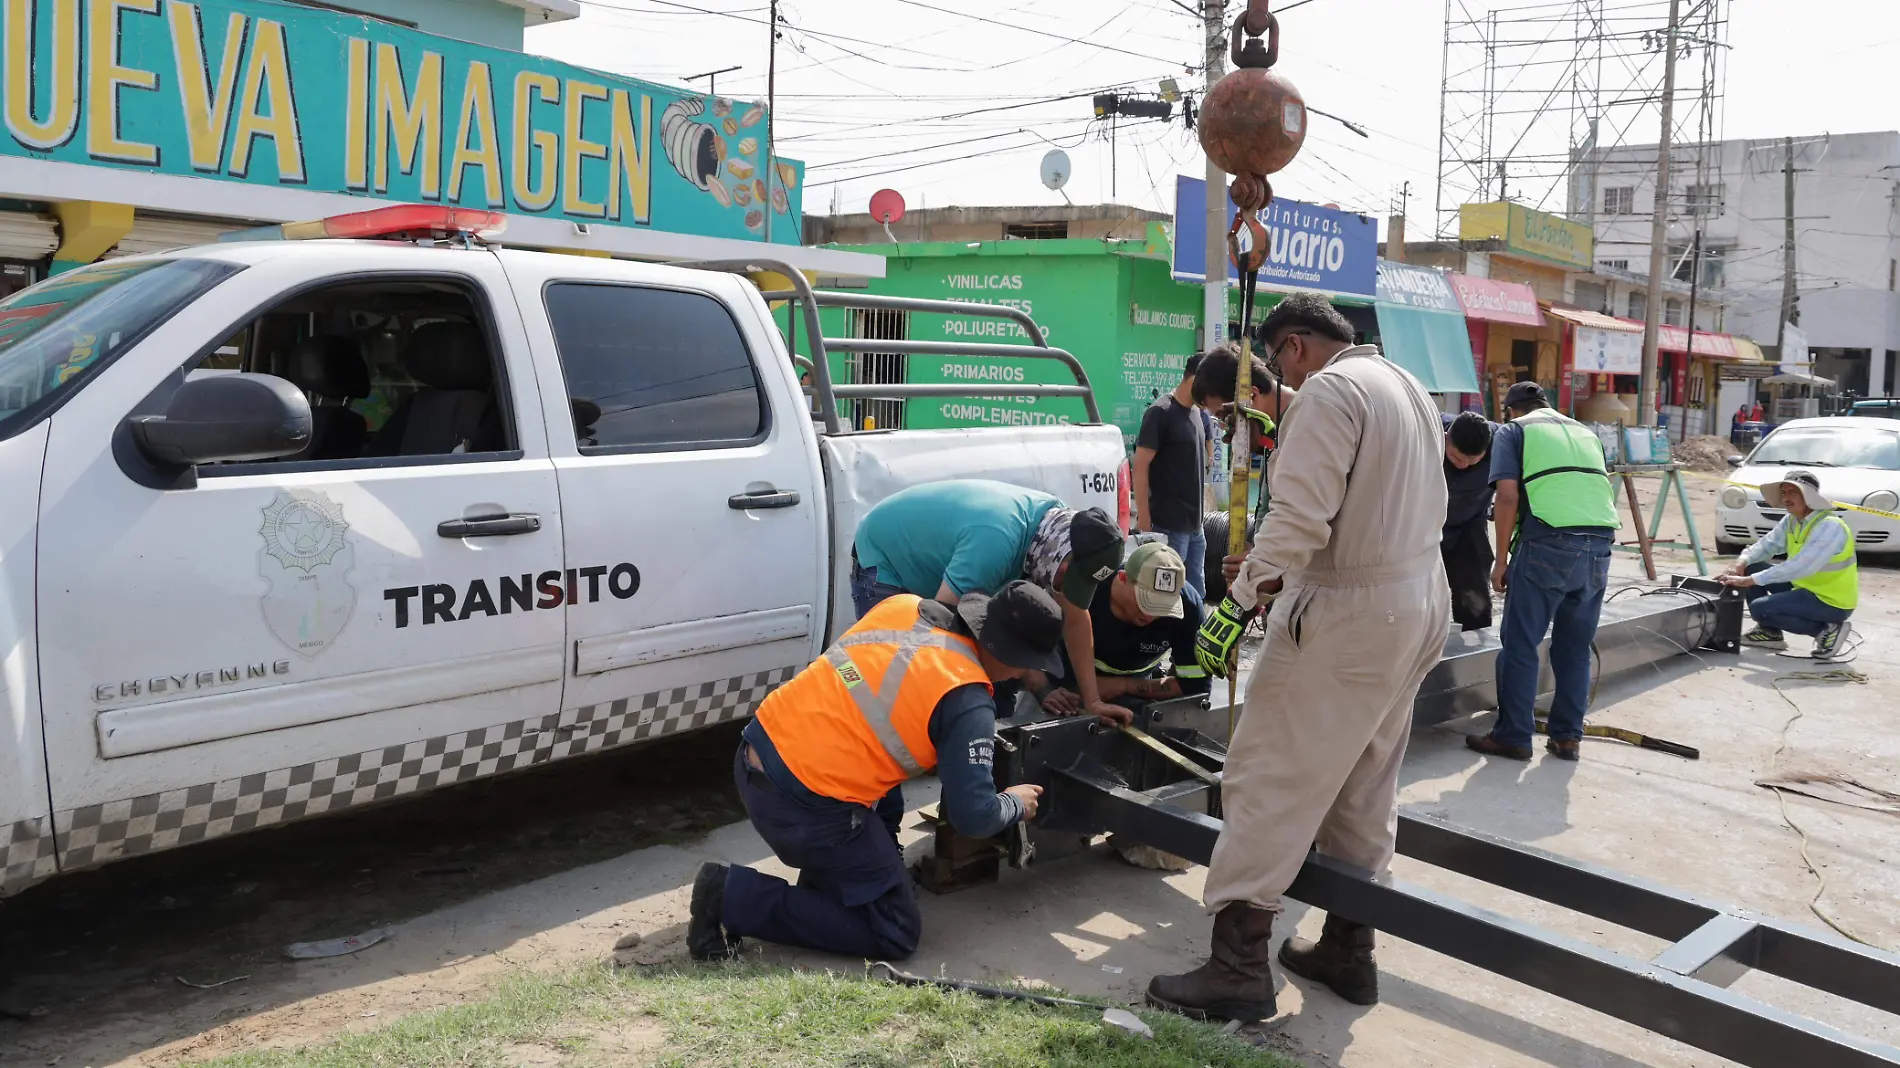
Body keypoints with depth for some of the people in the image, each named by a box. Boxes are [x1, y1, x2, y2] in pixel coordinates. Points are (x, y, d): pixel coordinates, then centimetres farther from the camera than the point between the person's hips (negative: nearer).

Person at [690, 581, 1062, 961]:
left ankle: (828, 878, 26)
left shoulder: (905, 606, 7)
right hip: (804, 805, -8)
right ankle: (735, 897, -3)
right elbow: (973, 816, -11)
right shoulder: (967, 703, -12)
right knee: (895, 934, 4)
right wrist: (1016, 804, 11)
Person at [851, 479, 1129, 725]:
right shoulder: (997, 541, -43)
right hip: (884, 558, -7)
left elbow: (1076, 617, -6)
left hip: (930, 560, 8)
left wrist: (1092, 701, -7)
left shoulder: (1061, 523, -17)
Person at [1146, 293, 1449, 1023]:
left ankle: (1239, 966, -4)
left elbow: (1301, 515, -23)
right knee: (1364, 785, 16)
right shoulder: (1407, 387, 16)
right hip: (1418, 601, 10)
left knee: (1270, 778, -6)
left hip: (1349, 613, -10)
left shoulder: (1328, 391, -15)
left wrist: (1248, 585, -8)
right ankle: (1348, 950, 23)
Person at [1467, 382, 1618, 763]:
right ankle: (1568, 737, 18)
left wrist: (1501, 559, 1)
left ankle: (1513, 736, 6)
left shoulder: (1513, 431, 10)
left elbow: (1508, 496, -2)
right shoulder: (1586, 433, 27)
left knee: (1520, 644, 3)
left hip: (1548, 541, -5)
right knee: (1576, 647, 14)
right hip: (1599, 542, 6)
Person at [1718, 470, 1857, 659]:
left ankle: (1827, 631, -9)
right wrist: (1741, 563, -18)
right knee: (1751, 568, 4)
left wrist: (1749, 581, -33)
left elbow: (1799, 567, -33)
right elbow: (1766, 545, 5)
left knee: (1760, 608, -19)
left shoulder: (1829, 527, -25)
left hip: (1831, 602, -9)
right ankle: (1769, 631, 12)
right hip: (1806, 588, 9)